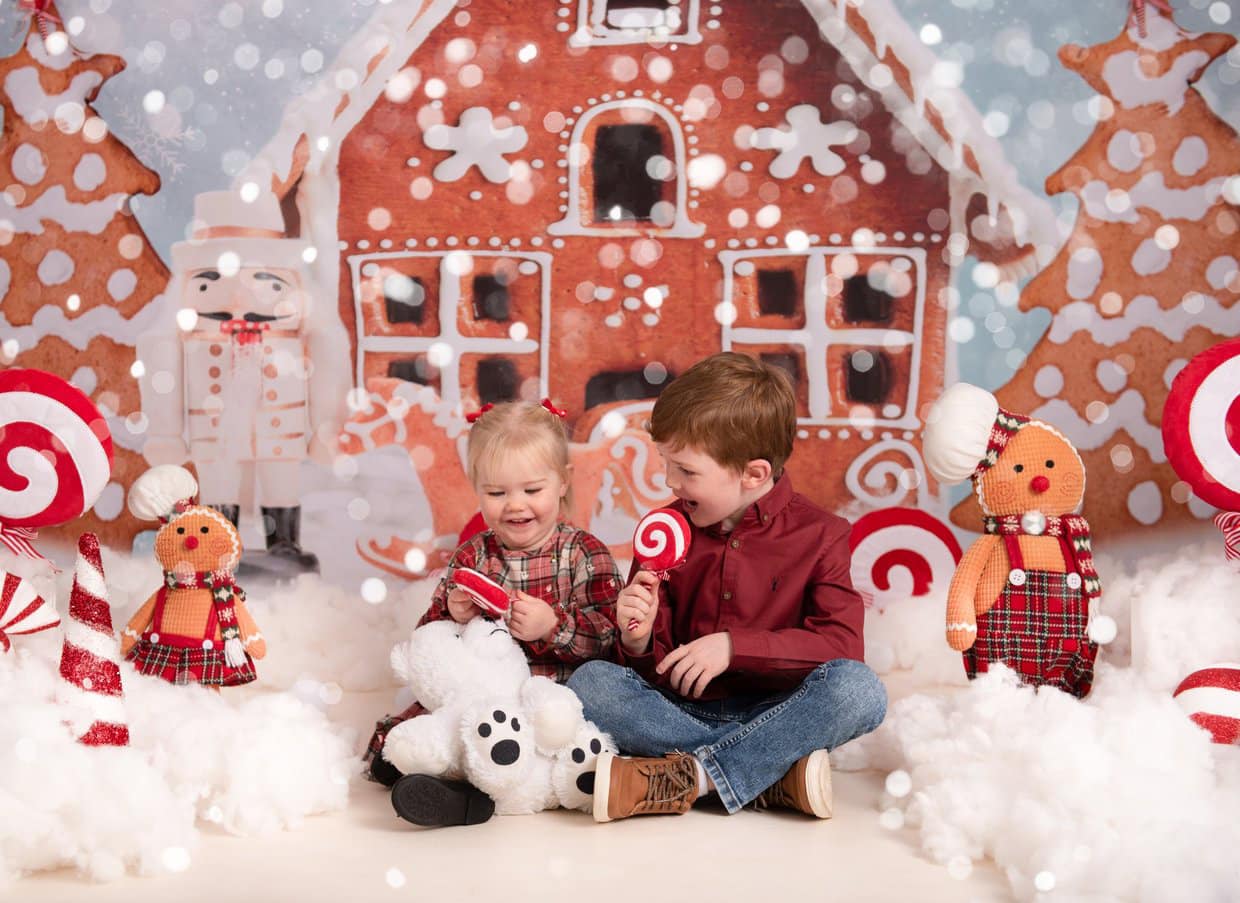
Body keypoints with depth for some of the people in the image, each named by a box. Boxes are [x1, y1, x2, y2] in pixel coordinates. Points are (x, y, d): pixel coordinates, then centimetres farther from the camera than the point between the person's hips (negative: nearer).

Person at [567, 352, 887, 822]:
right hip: (682, 710, 2)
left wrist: (734, 646, -21)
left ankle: (686, 778, -31)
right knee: (590, 682, -24)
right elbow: (654, 670, 10)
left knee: (860, 688, -31)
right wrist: (639, 641, -14)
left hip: (774, 711, -2)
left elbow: (843, 643, -13)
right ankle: (775, 776, -30)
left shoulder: (818, 534, -1)